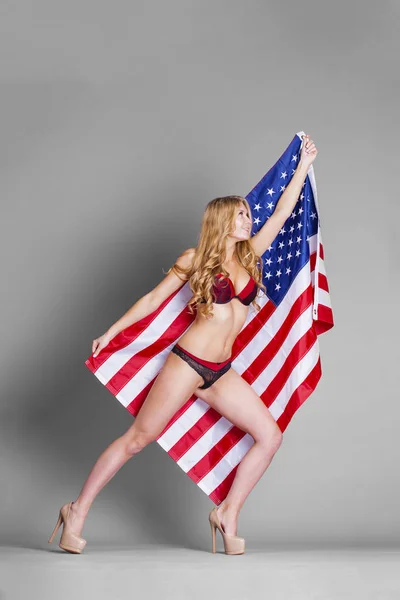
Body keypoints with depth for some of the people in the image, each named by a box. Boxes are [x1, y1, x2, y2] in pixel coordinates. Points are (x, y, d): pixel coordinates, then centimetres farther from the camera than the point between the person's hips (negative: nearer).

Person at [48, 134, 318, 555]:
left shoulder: (249, 255, 12)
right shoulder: (195, 259, -2)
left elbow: (282, 212, 12)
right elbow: (153, 299, 4)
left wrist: (304, 165, 13)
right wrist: (111, 332, 5)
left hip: (220, 373, 6)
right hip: (188, 362, -6)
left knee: (270, 435, -2)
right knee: (138, 438, -4)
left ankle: (228, 515, 5)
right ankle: (77, 512, 6)